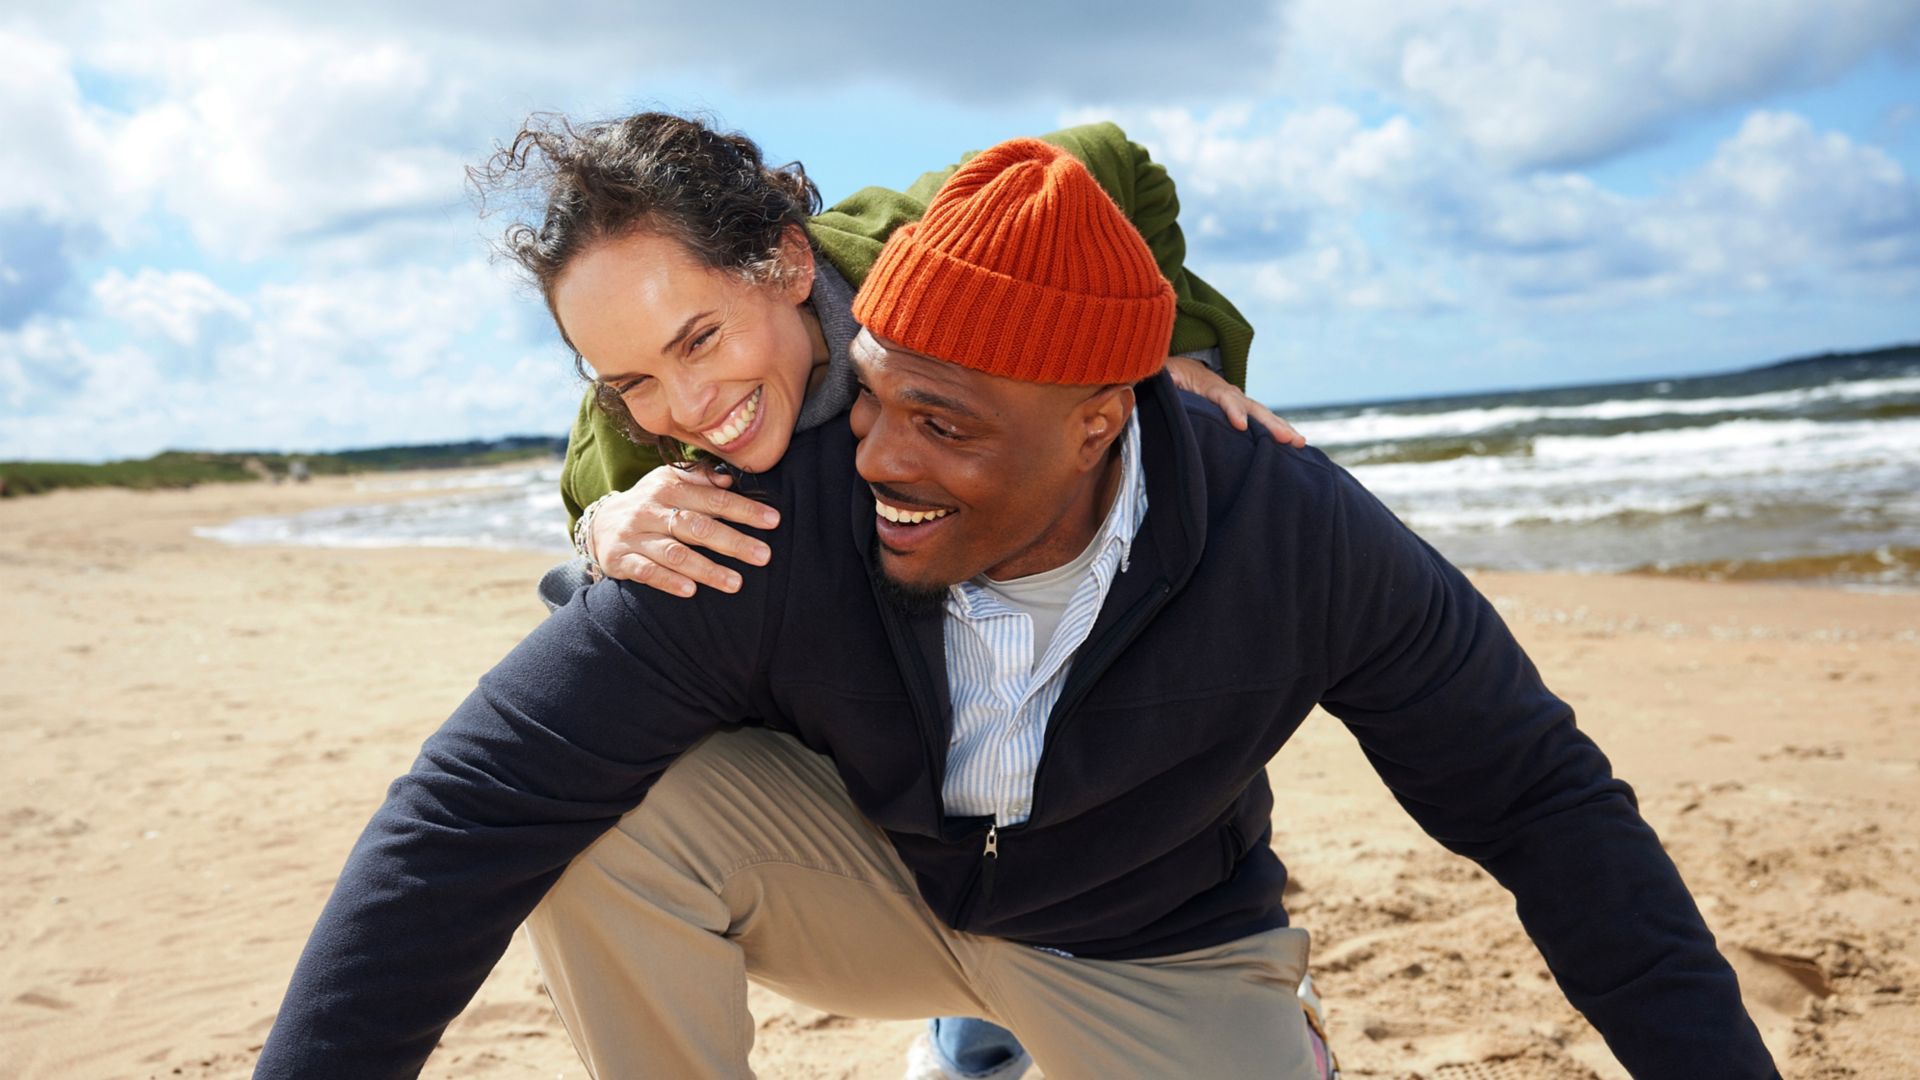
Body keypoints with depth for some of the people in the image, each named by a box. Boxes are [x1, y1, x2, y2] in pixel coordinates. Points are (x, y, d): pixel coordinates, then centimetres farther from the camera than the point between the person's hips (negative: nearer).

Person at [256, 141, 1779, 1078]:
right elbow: (472, 808, -29)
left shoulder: (1296, 540, -27)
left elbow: (1539, 796, -16)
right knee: (619, 809, -27)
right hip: (869, 887, 0)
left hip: (1154, 955, 1)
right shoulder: (769, 534, -30)